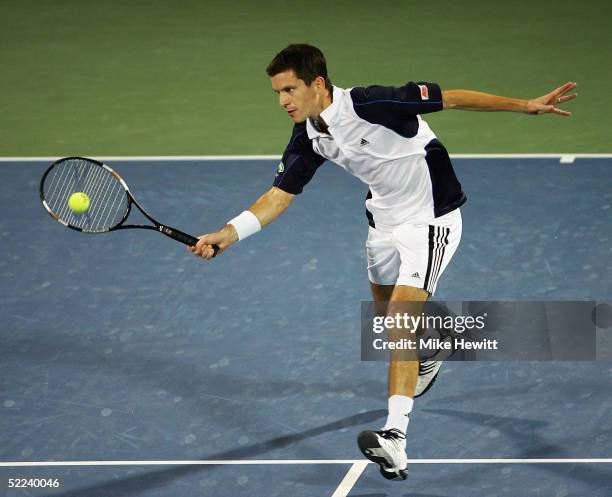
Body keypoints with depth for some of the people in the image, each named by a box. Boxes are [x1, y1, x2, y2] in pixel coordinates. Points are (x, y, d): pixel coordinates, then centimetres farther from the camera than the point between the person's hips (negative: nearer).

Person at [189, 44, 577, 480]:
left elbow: (450, 98, -25)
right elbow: (280, 195, -1)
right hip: (385, 219, 8)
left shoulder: (371, 104, -29)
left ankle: (395, 440, -29)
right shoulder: (308, 140, -7)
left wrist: (526, 106, -26)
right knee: (386, 304, 27)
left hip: (431, 218, -8)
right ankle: (426, 359, 62)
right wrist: (229, 233, -15)